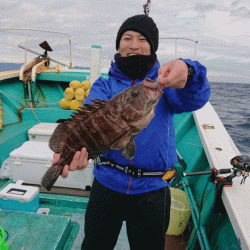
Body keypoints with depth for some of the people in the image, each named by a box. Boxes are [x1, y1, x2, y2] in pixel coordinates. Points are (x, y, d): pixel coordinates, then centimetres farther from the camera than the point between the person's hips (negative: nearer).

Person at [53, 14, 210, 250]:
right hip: (107, 183, 1)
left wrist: (187, 73, -45)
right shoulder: (105, 84, 0)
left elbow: (194, 100, -21)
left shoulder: (162, 82, -2)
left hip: (151, 189, 0)